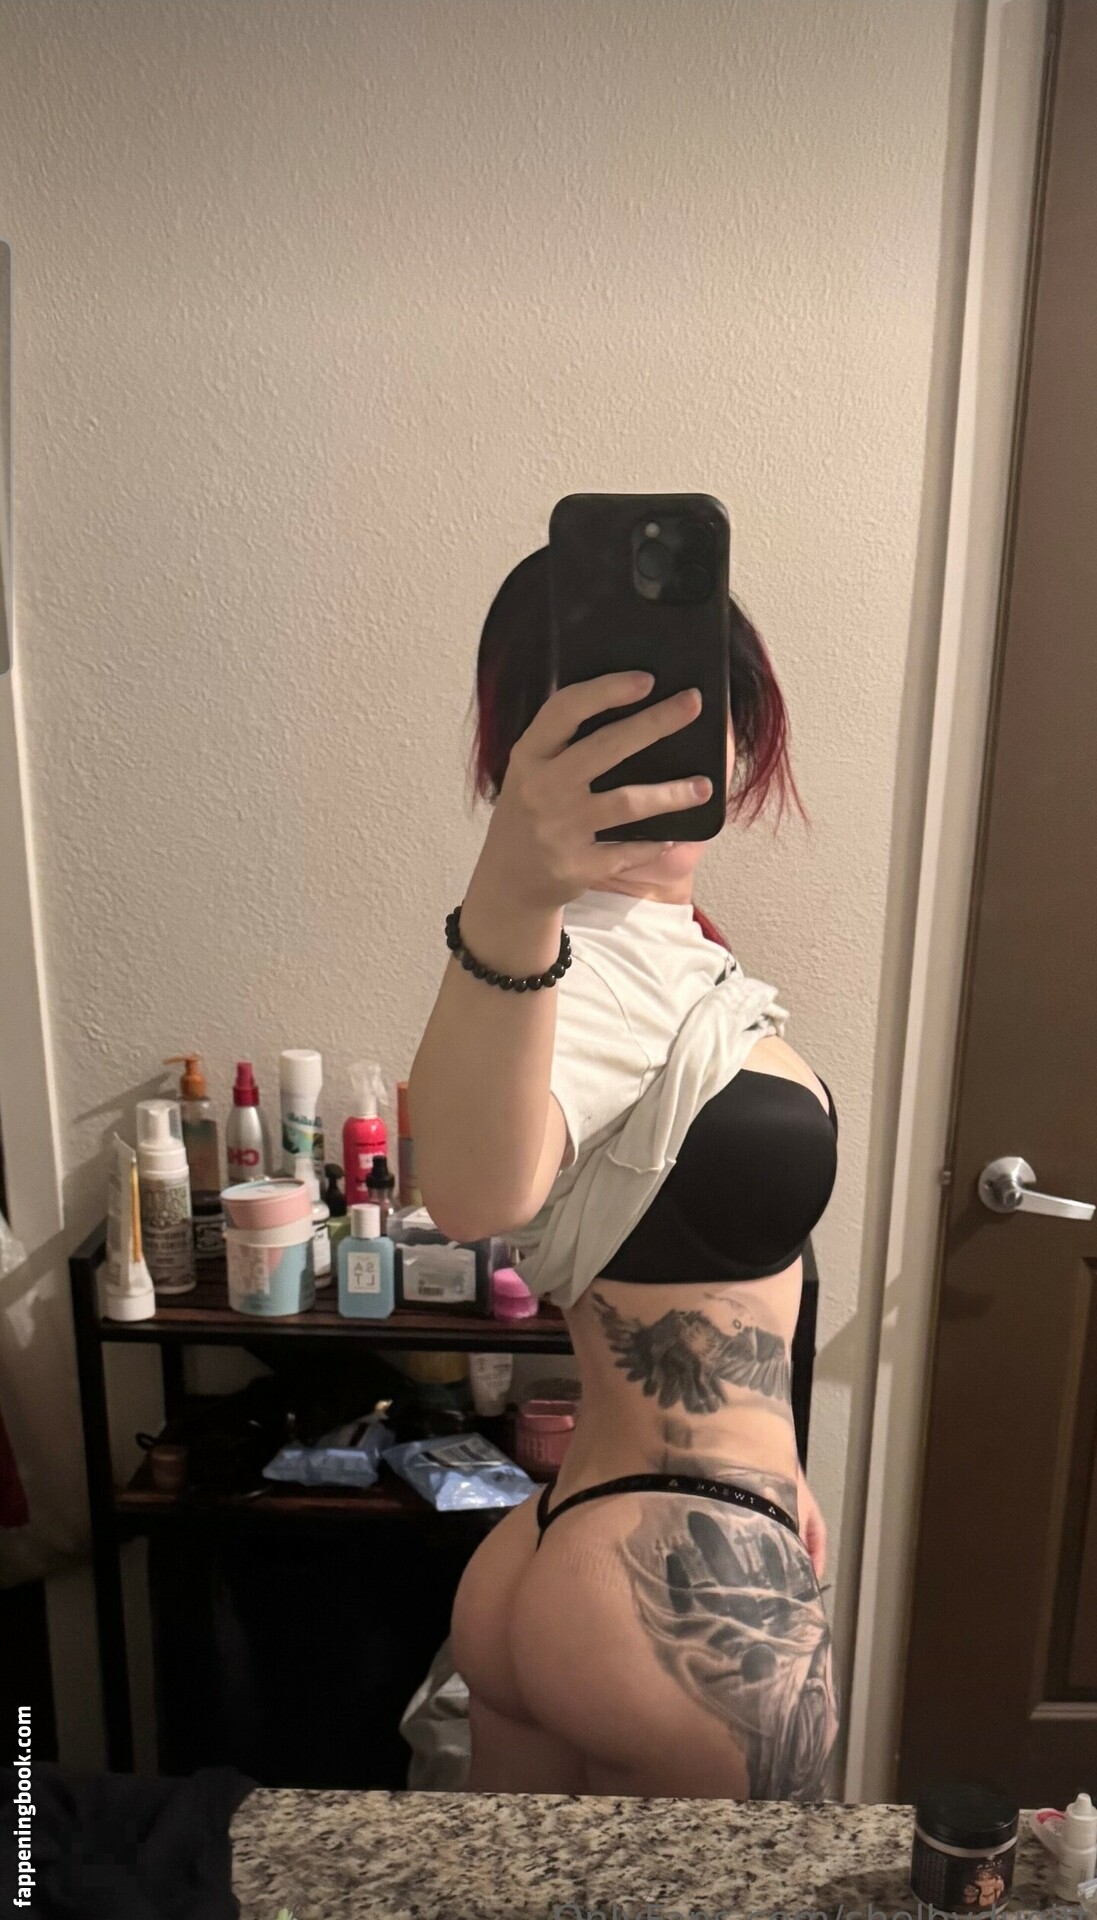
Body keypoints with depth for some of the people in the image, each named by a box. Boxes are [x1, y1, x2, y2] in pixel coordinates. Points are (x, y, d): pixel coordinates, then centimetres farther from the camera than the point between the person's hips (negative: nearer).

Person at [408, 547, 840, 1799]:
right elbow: (474, 1193, -47)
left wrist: (761, 1457, 19)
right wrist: (505, 904, -62)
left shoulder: (672, 944, 5)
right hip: (689, 1594, -8)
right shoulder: (589, 966, -24)